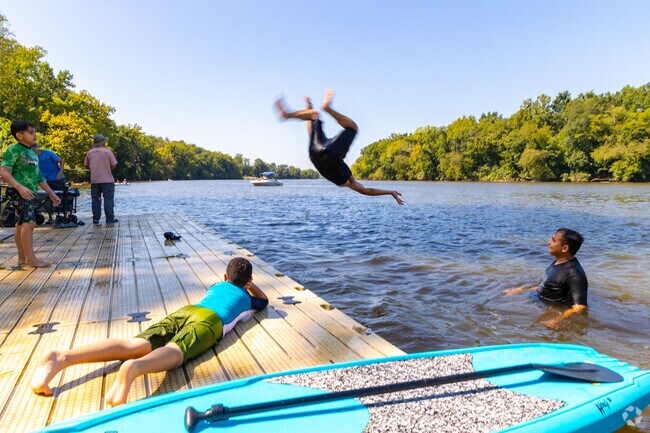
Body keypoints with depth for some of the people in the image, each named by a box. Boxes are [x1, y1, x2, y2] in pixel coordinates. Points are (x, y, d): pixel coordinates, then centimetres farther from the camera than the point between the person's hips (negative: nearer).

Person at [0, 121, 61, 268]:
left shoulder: (33, 154, 19)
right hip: (20, 193, -8)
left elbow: (39, 177, 24)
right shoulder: (14, 149, -6)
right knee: (29, 223, -14)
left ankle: (22, 257, 17)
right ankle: (31, 258, -10)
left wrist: (51, 193, 23)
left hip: (30, 193, 8)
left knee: (21, 224, 12)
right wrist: (20, 187, -27)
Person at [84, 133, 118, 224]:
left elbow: (86, 165, 12)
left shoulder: (90, 152, 6)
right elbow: (114, 165, -5)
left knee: (95, 200, 8)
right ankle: (109, 218, -2)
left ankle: (96, 218, 10)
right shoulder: (107, 151, -6)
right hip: (107, 180, -4)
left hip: (94, 180, 4)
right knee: (108, 199, -1)